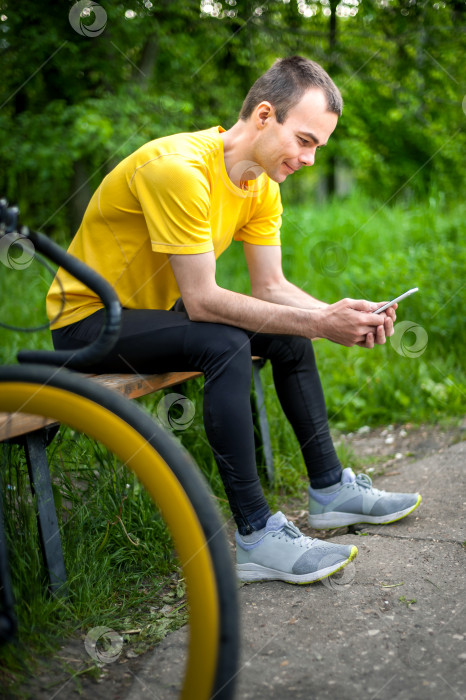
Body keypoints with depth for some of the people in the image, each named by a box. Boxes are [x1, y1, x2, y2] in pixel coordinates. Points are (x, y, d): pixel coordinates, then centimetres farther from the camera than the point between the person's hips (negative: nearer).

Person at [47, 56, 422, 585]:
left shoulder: (262, 183, -2)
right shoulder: (178, 167, -29)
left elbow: (271, 288, -4)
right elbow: (200, 300, -32)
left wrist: (338, 316, -22)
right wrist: (318, 324, -34)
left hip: (154, 308, 9)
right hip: (88, 319, -9)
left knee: (290, 334, 4)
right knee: (227, 346, -32)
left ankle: (329, 490, 14)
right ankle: (255, 538, -26)